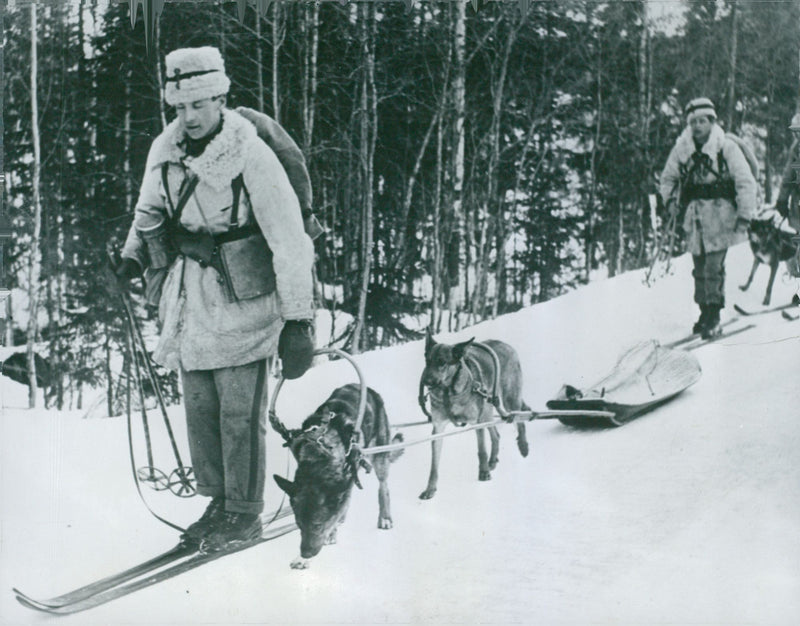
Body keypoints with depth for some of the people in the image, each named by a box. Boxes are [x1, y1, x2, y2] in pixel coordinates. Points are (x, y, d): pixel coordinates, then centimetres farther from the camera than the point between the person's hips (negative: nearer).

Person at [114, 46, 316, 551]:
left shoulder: (250, 156, -17)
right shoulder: (165, 151, 1)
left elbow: (289, 241, -17)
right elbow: (150, 214, 23)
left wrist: (298, 318, -18)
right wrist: (135, 255, 7)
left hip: (242, 295, -6)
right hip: (190, 295, 6)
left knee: (240, 407, -2)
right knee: (199, 403, 11)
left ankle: (245, 513, 13)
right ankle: (218, 502, 26)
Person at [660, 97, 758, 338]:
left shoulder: (726, 147, -6)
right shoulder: (681, 148, 6)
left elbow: (746, 183, -5)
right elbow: (668, 178, 23)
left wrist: (745, 215, -10)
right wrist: (670, 200, 8)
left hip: (719, 213, -4)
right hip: (694, 215, 4)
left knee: (713, 266, -10)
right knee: (699, 266, 4)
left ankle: (714, 316, -5)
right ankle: (704, 311, 14)